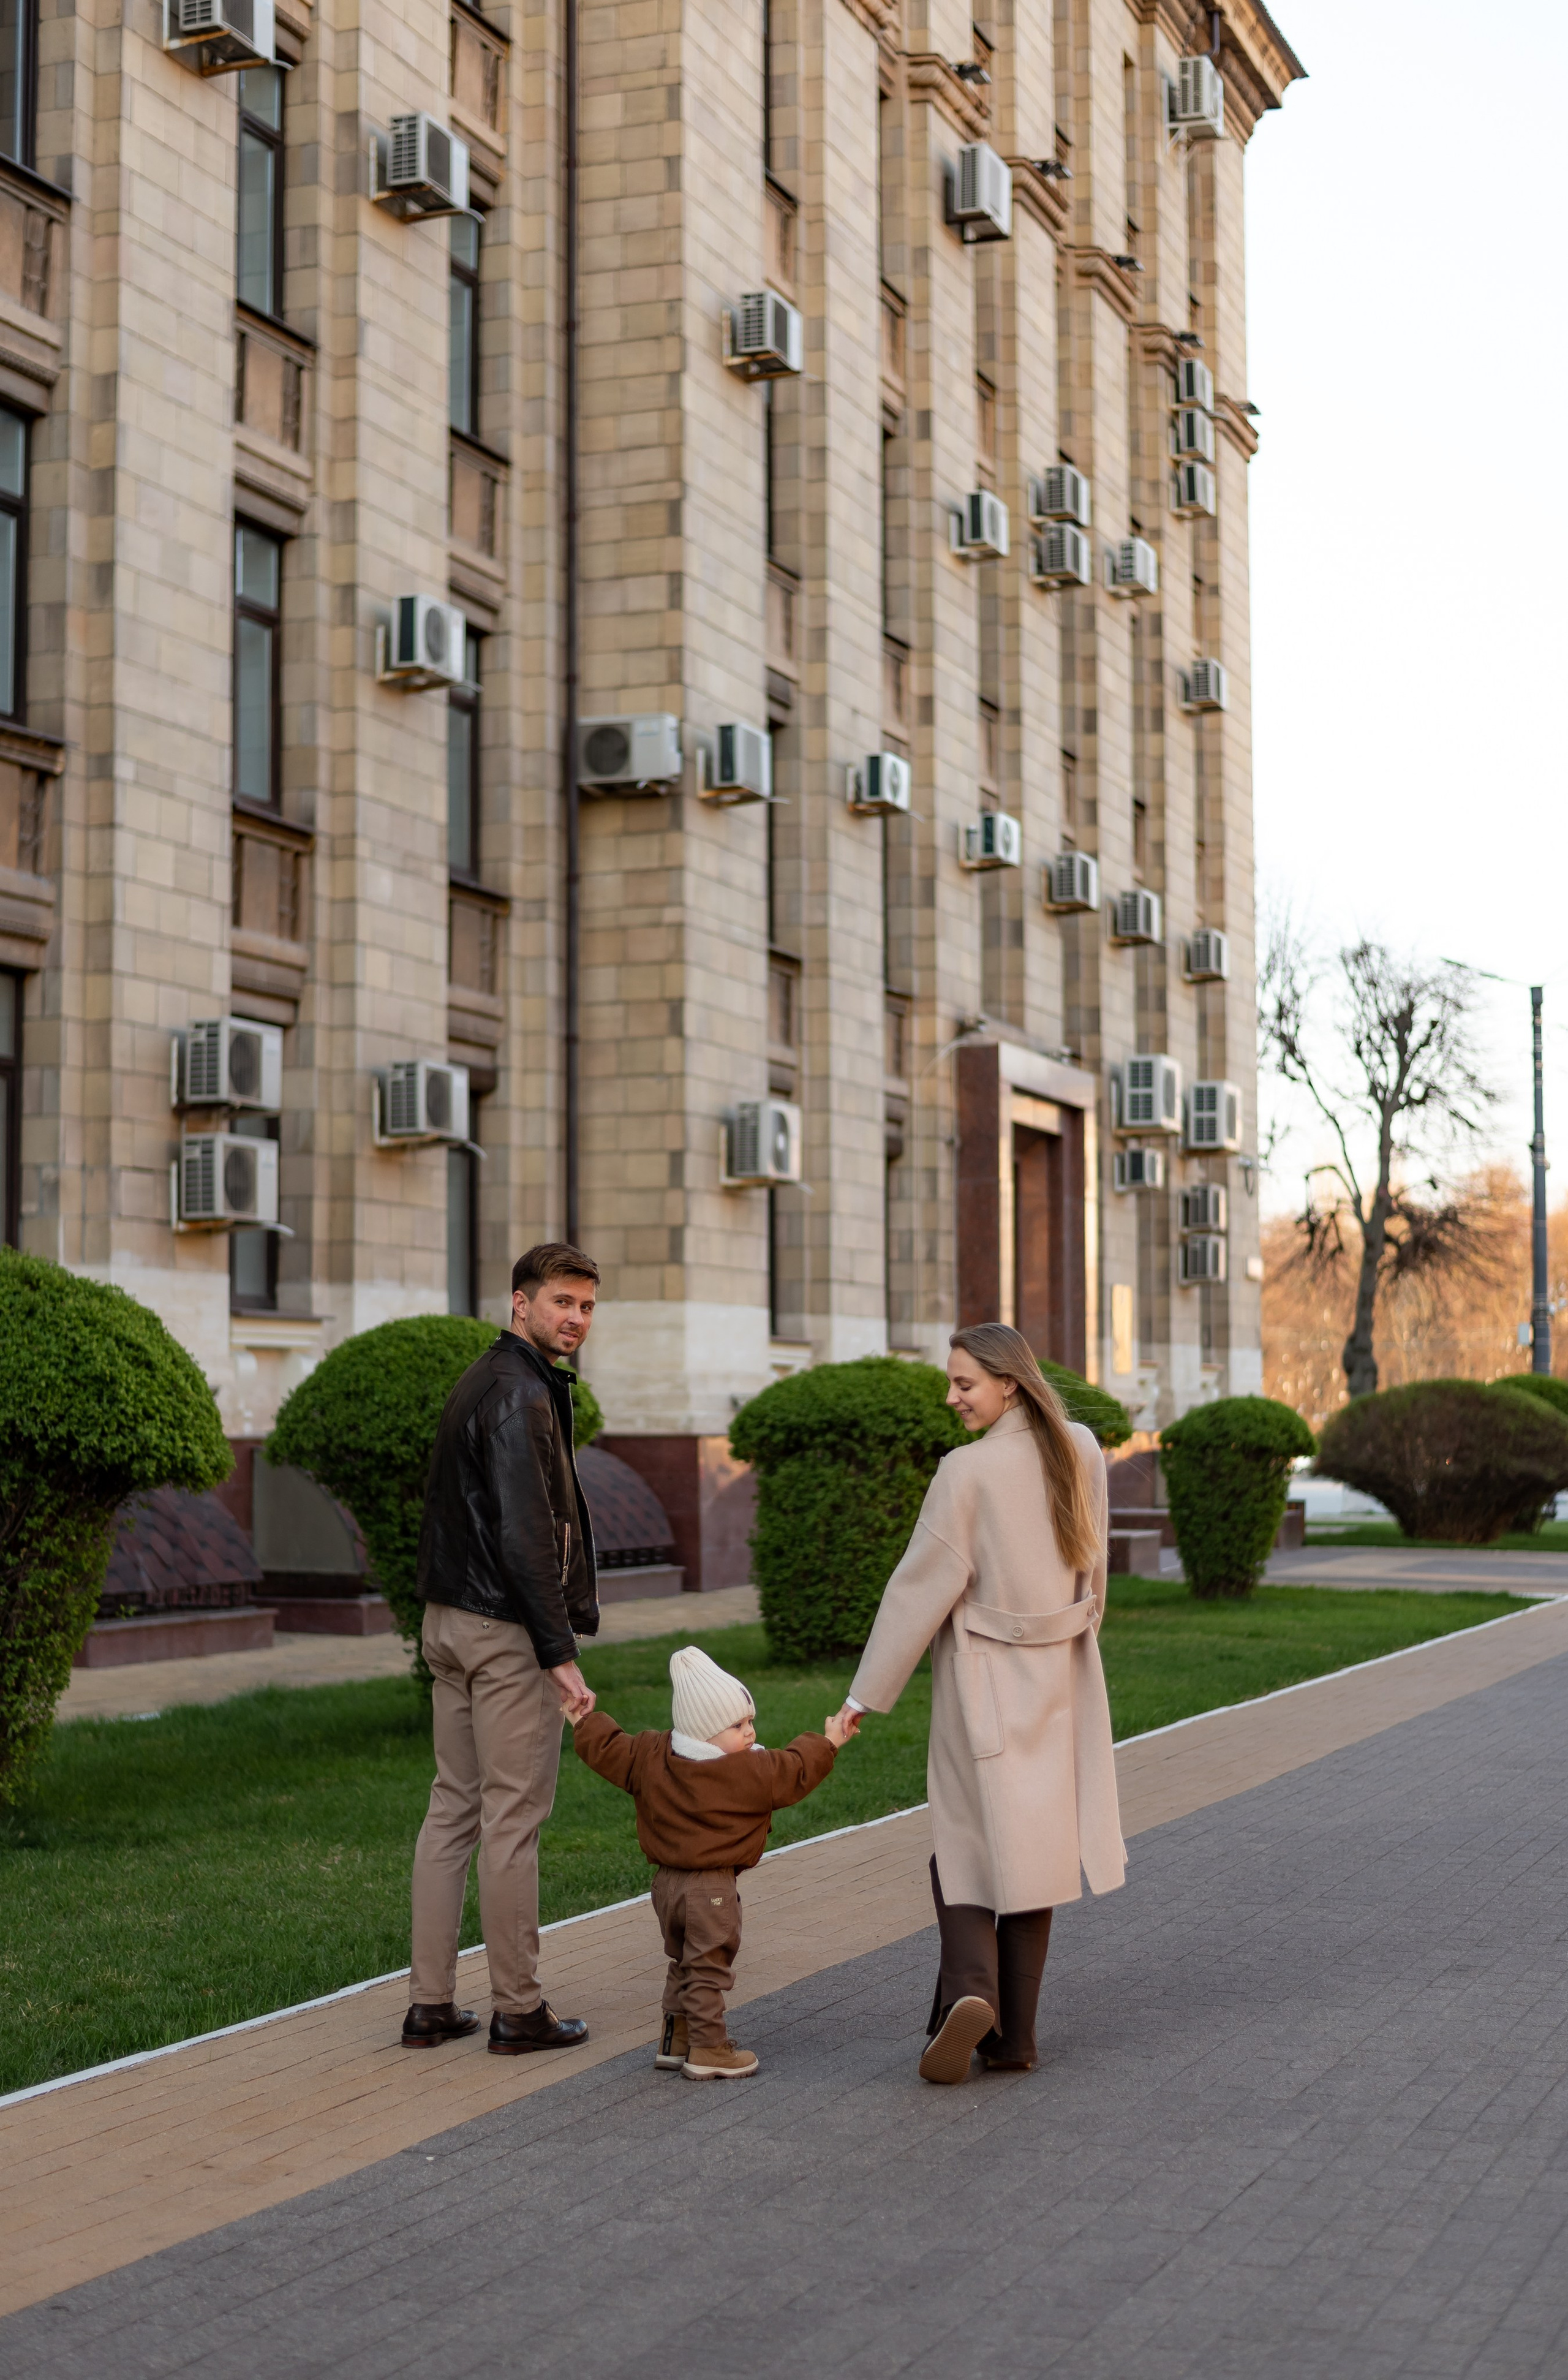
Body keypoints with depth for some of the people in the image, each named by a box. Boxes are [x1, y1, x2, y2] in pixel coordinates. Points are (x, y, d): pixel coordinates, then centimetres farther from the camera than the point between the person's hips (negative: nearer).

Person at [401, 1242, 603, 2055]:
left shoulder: (481, 1381, 17)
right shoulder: (520, 1393, -15)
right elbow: (522, 1533, -22)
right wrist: (561, 1653, -21)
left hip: (451, 1621, 10)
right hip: (508, 1629, -10)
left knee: (453, 1807, 11)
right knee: (513, 1818, -3)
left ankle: (430, 2003, 14)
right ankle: (518, 2010, 4)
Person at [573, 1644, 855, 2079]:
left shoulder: (651, 1757, 0)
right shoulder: (749, 1771, -15)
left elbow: (605, 1749, 6)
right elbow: (795, 1772, -7)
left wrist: (586, 1721, 24)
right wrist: (828, 1744, 8)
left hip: (667, 1882, 7)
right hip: (711, 1890, -7)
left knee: (683, 1964, 21)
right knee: (708, 1969, 1)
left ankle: (675, 2040, 27)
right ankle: (708, 2052, 3)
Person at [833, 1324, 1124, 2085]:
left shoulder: (968, 1471, -16)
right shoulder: (1082, 1454, 1)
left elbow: (923, 1586, -13)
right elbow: (1093, 1569, 10)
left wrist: (866, 1694, -7)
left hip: (983, 1679, -5)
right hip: (1059, 1679, 5)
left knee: (967, 1843, 6)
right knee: (1034, 1845, 11)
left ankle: (969, 1990, -17)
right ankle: (1014, 2035, 14)